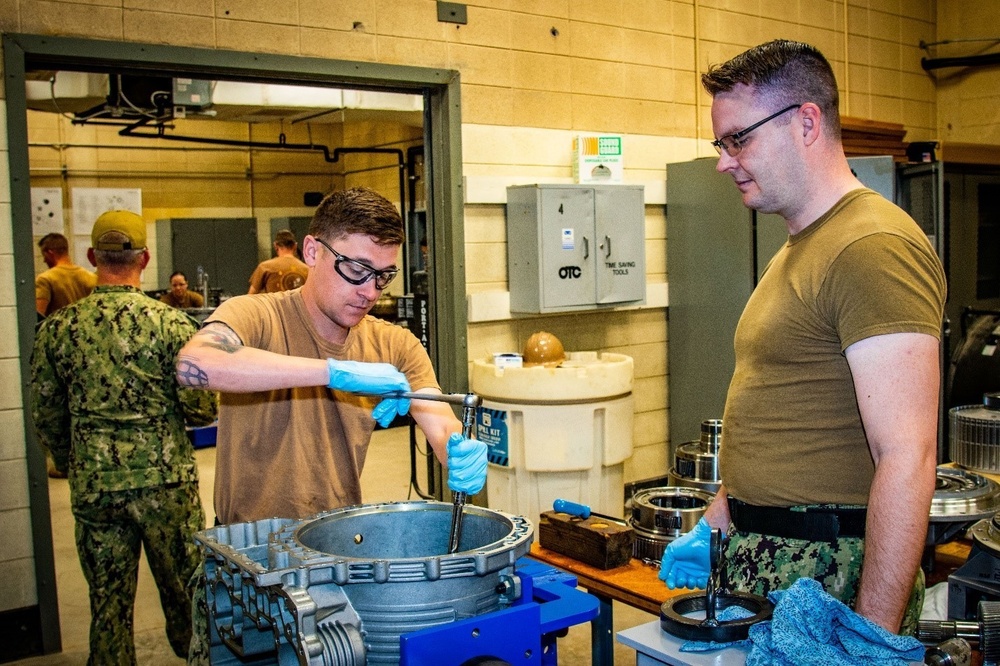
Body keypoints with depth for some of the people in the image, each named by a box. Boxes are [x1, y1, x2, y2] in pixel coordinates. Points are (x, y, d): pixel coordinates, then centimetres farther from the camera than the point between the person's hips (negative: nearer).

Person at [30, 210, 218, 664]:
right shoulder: (170, 322, -11)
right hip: (165, 480, -2)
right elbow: (202, 408, -11)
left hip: (93, 486, 2)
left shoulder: (58, 327, -2)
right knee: (184, 591, 14)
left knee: (108, 601, 14)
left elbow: (46, 418, 4)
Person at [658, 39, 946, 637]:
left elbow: (907, 459, -24)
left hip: (831, 572, -9)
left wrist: (873, 636, -24)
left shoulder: (873, 248, -18)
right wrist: (716, 525, 14)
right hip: (761, 563, 9)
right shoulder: (799, 248, 13)